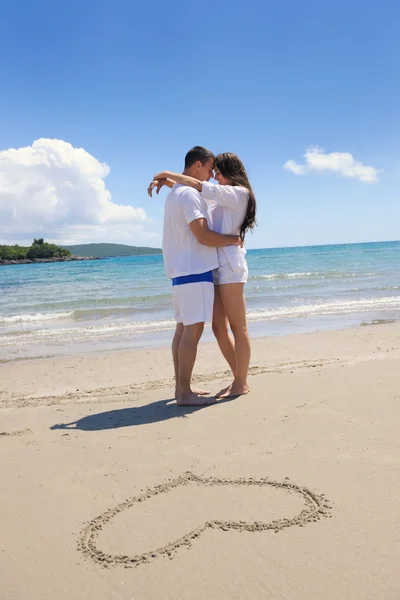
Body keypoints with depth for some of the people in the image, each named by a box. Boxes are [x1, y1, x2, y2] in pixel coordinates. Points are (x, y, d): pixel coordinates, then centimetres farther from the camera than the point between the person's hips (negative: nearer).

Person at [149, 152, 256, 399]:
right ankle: (239, 379, 16)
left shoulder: (240, 193, -2)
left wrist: (169, 175, -1)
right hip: (215, 267, 9)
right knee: (219, 328, 7)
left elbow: (200, 186, -10)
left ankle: (242, 383, 4)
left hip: (230, 266, -8)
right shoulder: (220, 197, 23)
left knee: (237, 327, -3)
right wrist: (169, 182, 12)